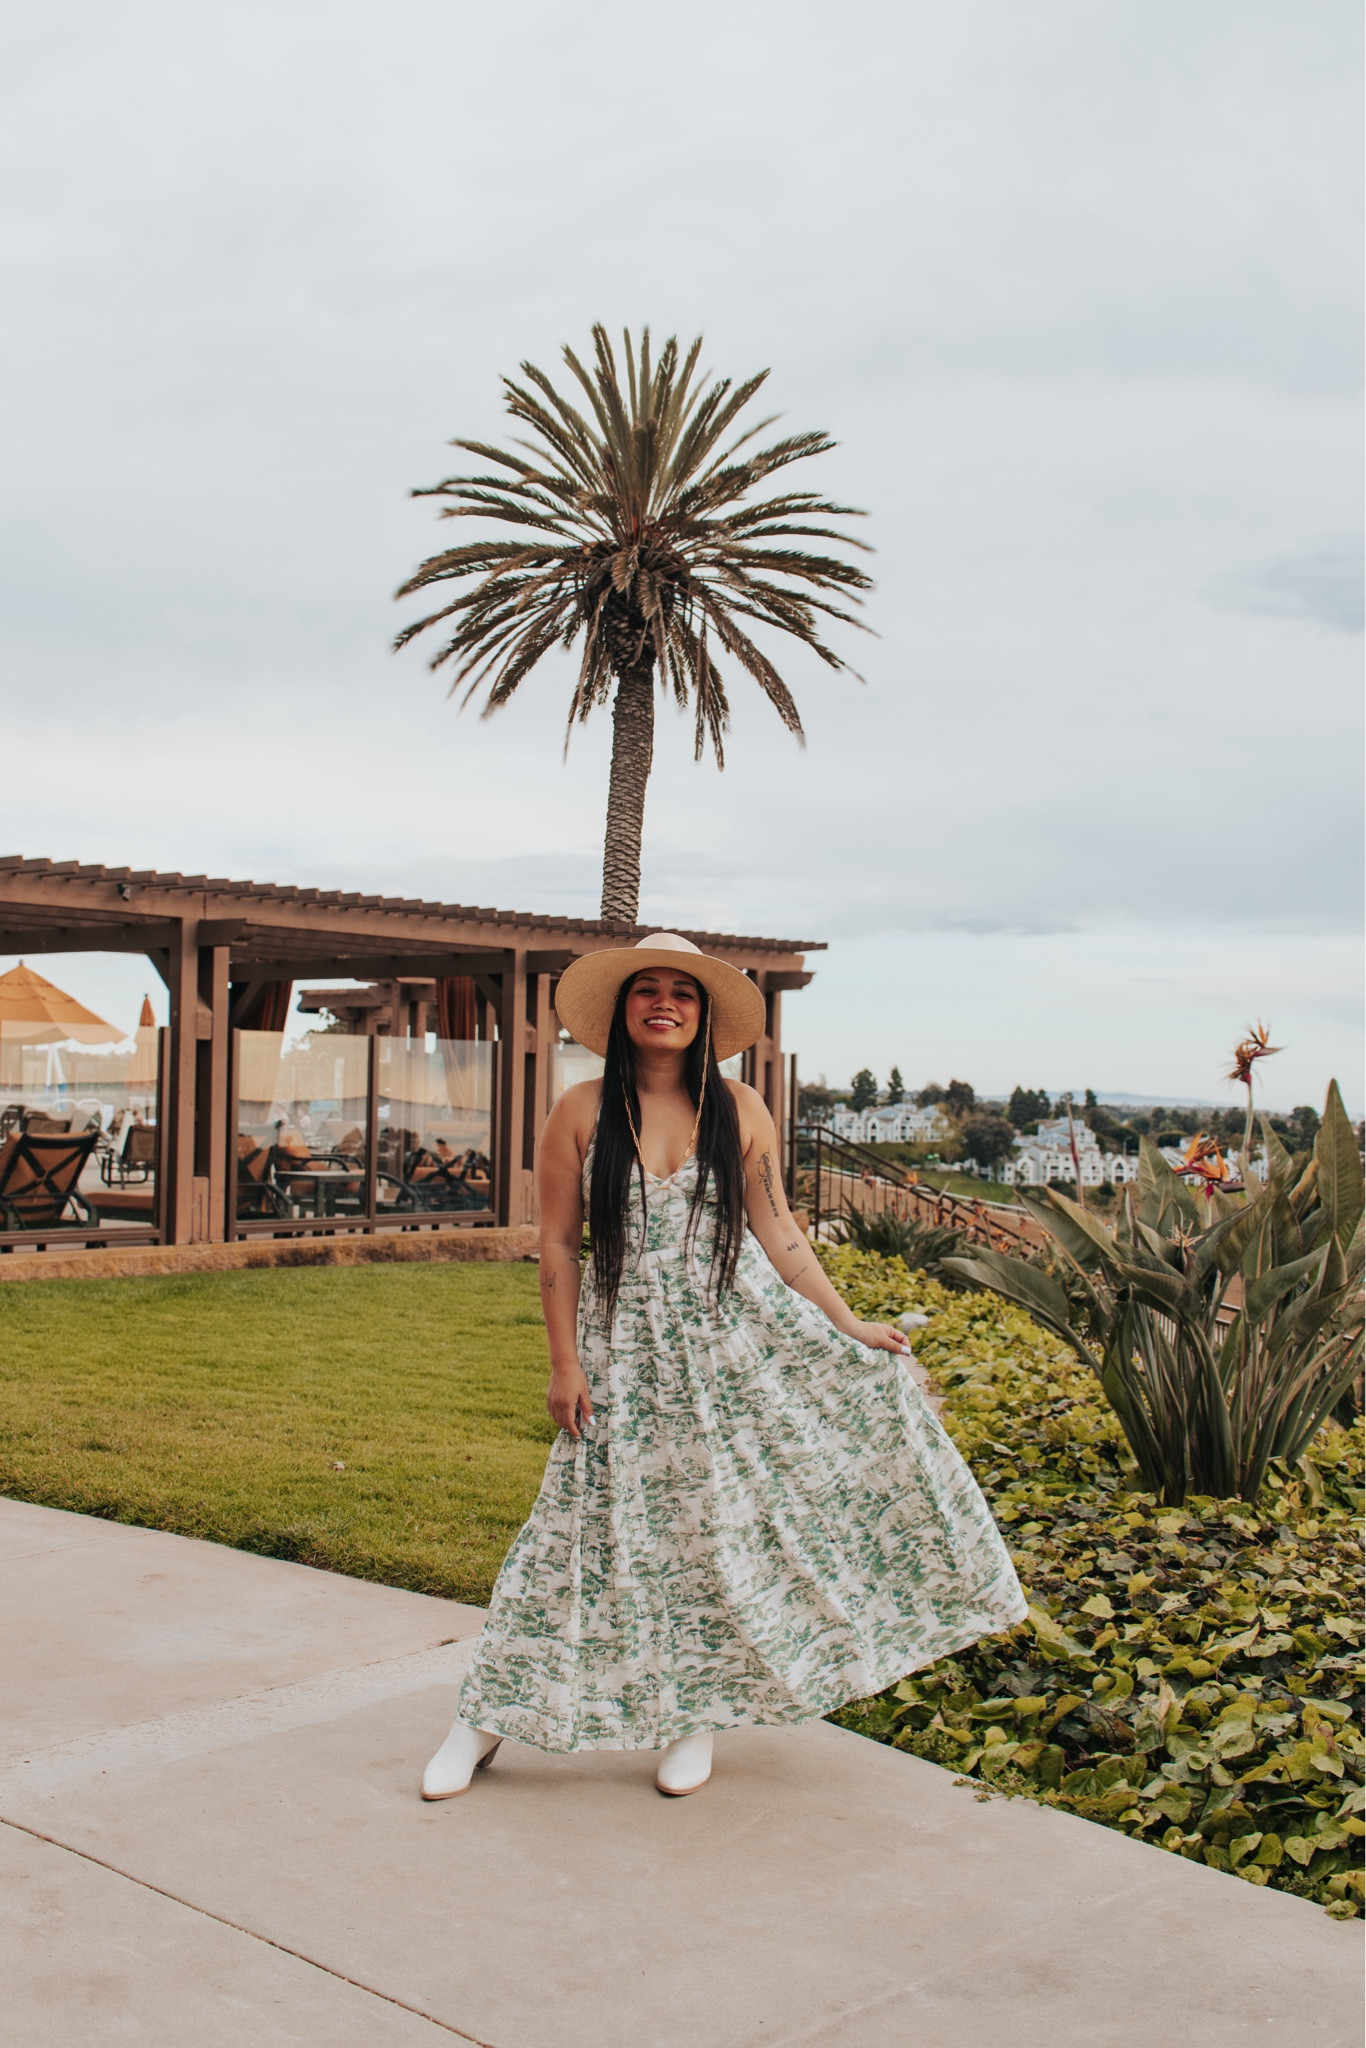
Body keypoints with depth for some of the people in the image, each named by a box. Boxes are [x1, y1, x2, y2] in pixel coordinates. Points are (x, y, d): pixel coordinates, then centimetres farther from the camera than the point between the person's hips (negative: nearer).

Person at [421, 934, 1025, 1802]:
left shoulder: (739, 1111, 1)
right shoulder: (581, 1112, -3)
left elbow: (777, 1231, 4)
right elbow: (559, 1244, -1)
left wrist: (847, 1324, -2)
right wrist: (565, 1363, -4)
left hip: (739, 1340, 1)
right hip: (628, 1349, -1)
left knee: (723, 1523, 2)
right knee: (604, 1527, 2)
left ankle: (696, 1714, 20)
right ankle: (486, 1722, 16)